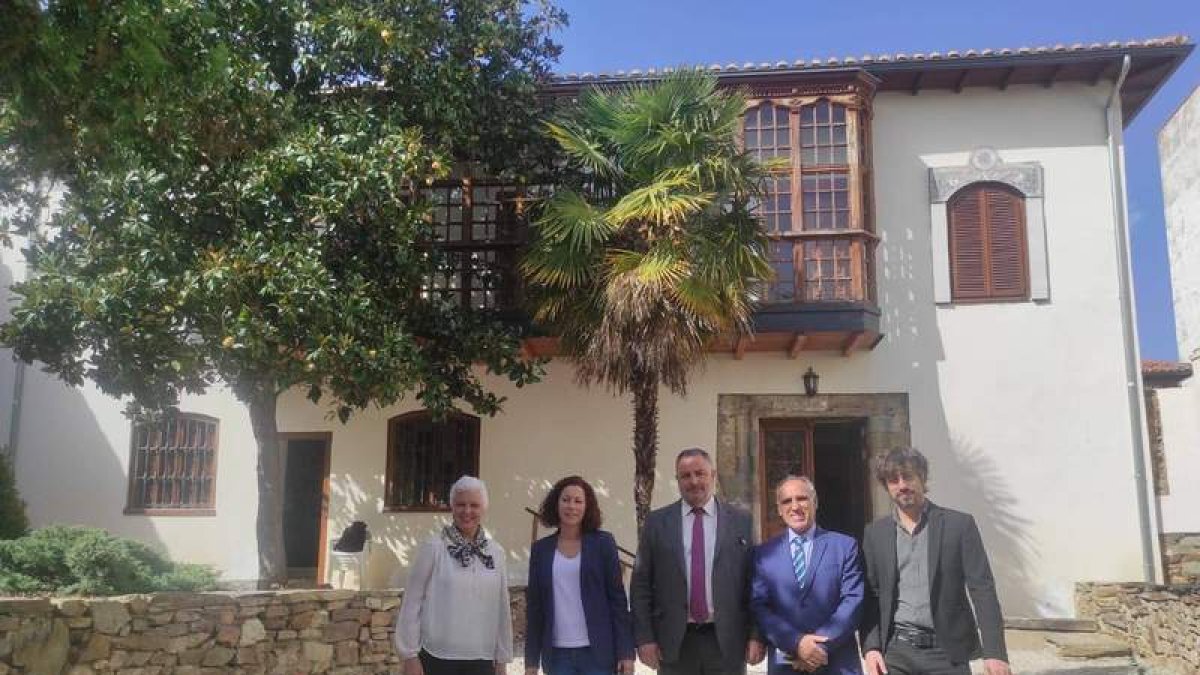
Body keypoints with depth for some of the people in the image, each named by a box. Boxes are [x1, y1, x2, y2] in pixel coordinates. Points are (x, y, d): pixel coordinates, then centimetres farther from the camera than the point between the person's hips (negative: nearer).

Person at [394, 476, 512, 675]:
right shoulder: (433, 547, -7)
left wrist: (501, 659, 10)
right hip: (438, 658, -3)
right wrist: (410, 655, -6)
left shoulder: (496, 552, 4)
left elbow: (502, 608, 8)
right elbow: (412, 602, -5)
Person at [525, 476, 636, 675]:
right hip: (557, 655, 2)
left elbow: (618, 598, -2)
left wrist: (626, 652, -7)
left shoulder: (602, 543, 0)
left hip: (597, 653, -2)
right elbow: (534, 606, 8)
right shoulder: (541, 549, 7)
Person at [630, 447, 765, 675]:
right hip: (674, 642, 0)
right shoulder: (657, 522, 3)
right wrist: (644, 638, -3)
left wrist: (756, 635, -3)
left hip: (727, 641, 0)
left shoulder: (741, 521, 3)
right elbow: (641, 584, 3)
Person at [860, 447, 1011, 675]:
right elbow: (870, 595, 8)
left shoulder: (959, 524, -1)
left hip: (946, 653, -2)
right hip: (894, 653, 2)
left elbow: (982, 590, -5)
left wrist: (994, 652, -13)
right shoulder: (875, 533, 6)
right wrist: (870, 647, -5)